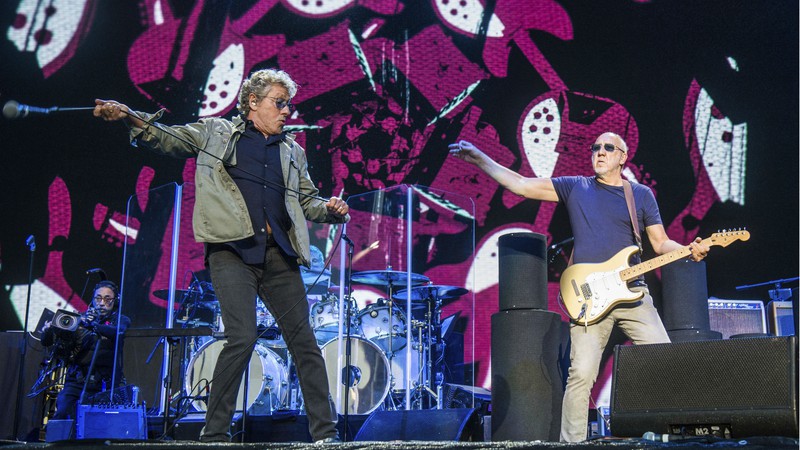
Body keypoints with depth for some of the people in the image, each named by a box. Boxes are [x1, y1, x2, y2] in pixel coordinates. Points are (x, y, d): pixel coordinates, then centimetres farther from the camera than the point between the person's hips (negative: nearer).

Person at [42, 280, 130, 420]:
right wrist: (48, 330, -16)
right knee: (63, 412, -19)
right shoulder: (79, 318, 12)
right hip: (77, 380, 2)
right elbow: (46, 342, 7)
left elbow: (117, 332, -17)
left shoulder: (120, 320, 8)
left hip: (105, 384, -2)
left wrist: (91, 325, -31)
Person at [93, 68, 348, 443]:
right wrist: (130, 117, -5)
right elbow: (167, 139, 12)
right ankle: (214, 434, -4)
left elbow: (308, 201, 23)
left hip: (278, 253, 4)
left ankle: (325, 433, 6)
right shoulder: (216, 132, 14)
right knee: (242, 336, -17)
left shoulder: (292, 152, 23)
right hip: (232, 248, -4)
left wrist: (331, 210, 1)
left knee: (303, 340, 0)